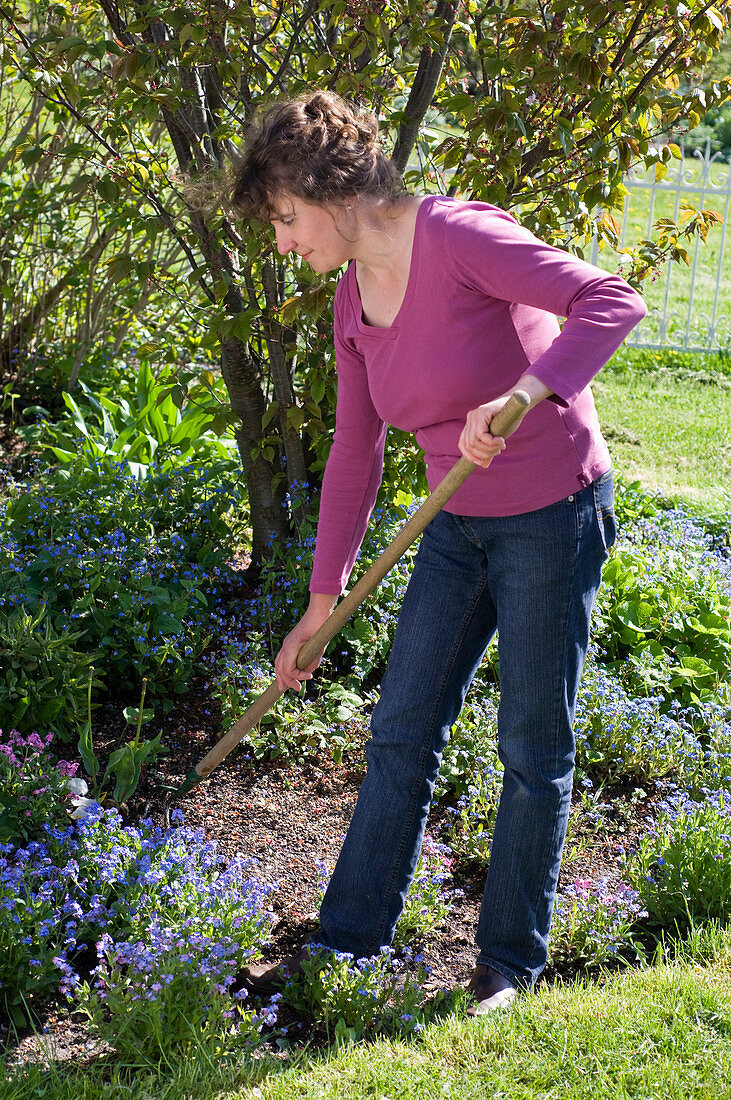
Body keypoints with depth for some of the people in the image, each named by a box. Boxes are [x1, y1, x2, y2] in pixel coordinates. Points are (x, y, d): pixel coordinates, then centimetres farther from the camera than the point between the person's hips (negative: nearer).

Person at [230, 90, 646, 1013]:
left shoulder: (458, 237, -20)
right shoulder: (352, 303, 4)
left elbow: (612, 301, -28)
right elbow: (353, 459, 9)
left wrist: (522, 393, -43)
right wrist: (320, 605, 11)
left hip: (554, 515, -7)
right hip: (460, 525, 8)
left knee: (533, 749, 4)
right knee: (400, 733, 9)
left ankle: (511, 963, 20)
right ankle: (346, 944, 21)